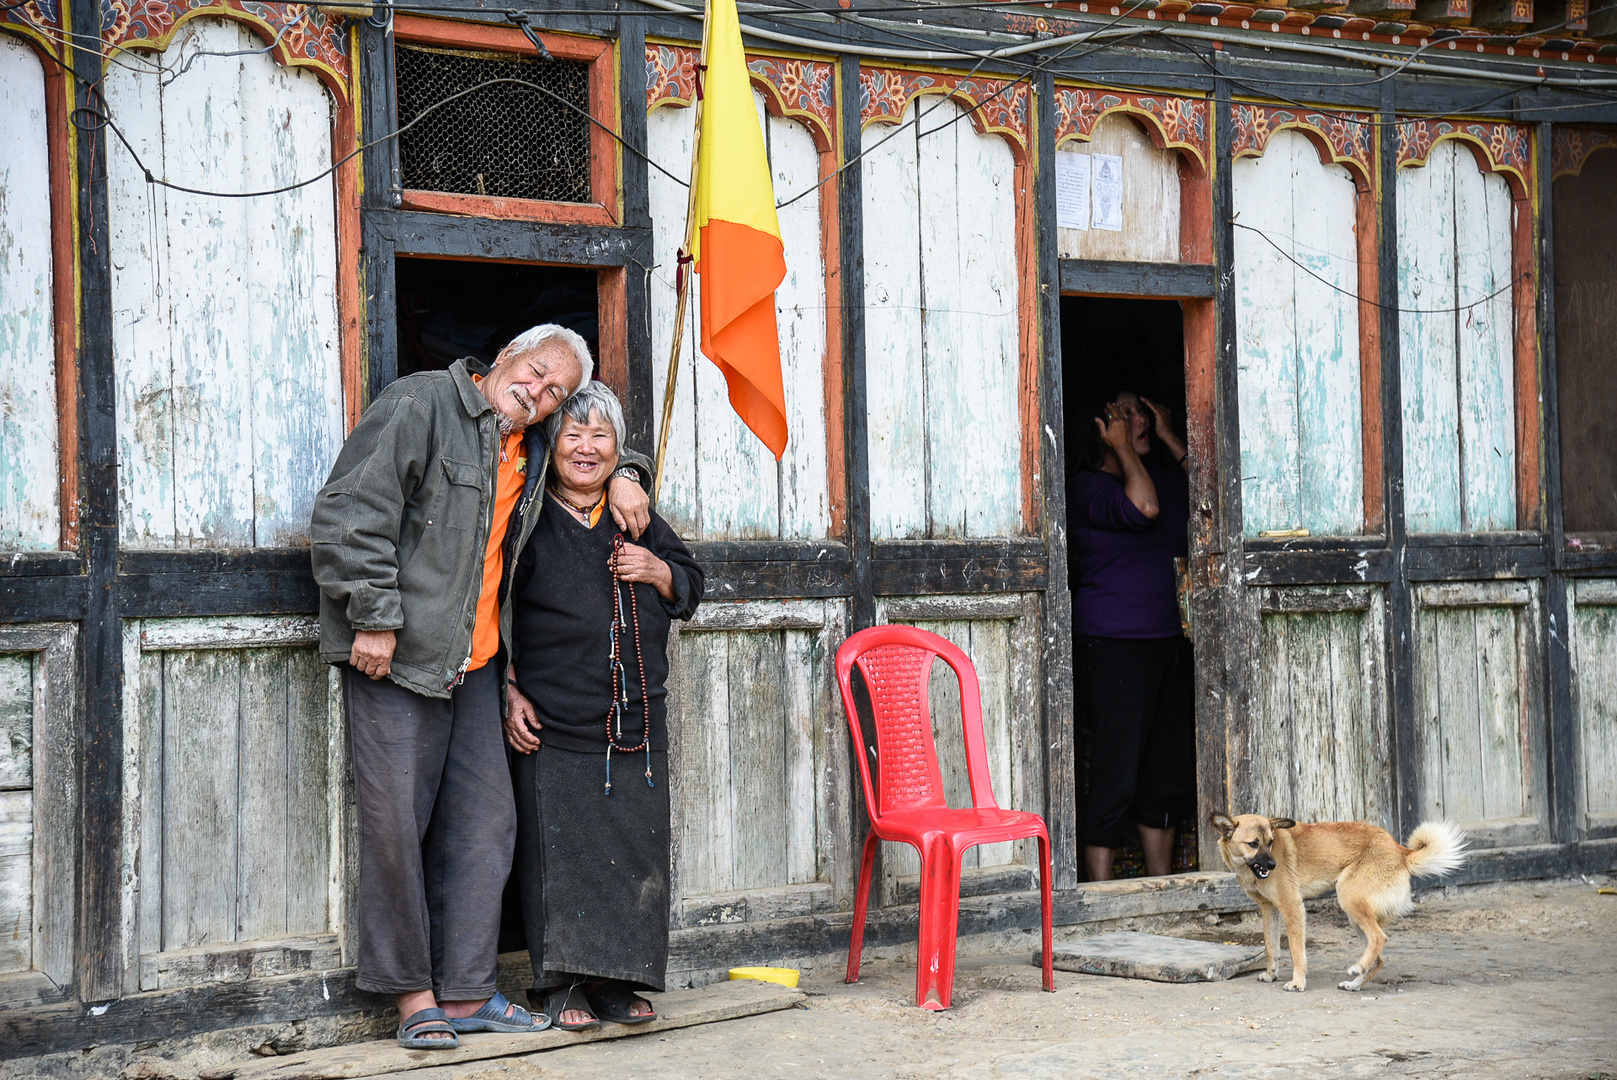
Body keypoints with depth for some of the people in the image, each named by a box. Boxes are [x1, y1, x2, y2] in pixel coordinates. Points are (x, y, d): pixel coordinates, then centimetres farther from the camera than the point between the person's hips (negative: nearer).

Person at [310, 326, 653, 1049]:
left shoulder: (531, 452, 15)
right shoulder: (420, 405, -8)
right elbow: (351, 510, -15)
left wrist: (623, 475, 12)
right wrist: (373, 616, -18)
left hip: (475, 663, 8)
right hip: (397, 656, -8)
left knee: (485, 820, 6)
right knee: (397, 821, -4)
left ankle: (465, 993, 12)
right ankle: (413, 992, 6)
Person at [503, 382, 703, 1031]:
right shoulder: (529, 522, 0)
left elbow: (691, 591, 21)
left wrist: (658, 571, -1)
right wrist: (510, 694, -8)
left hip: (636, 722, 5)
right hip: (551, 724, -4)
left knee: (634, 849, 3)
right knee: (560, 850, -5)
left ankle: (616, 981, 12)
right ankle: (563, 985, 4)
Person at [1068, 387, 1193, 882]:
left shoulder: (1165, 477, 16)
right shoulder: (1088, 487, -7)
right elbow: (1144, 507, -23)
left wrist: (1167, 436, 5)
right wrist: (1122, 448, -11)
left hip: (1170, 643, 7)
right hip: (1114, 648, -7)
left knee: (1169, 773, 10)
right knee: (1116, 774, -8)